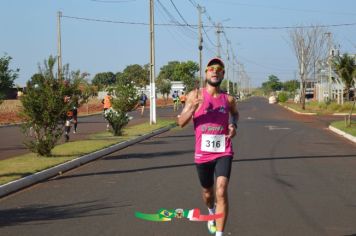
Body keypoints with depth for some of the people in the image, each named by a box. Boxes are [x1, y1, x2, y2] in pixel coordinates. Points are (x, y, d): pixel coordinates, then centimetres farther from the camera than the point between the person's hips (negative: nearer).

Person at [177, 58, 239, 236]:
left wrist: (234, 125, 4)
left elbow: (235, 113, 26)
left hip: (223, 152, -1)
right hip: (202, 154, 1)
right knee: (207, 193, 19)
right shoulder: (195, 95, -2)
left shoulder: (228, 99, 3)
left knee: (221, 192, -19)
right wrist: (193, 107, -24)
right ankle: (212, 213, 54)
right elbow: (181, 122, -6)